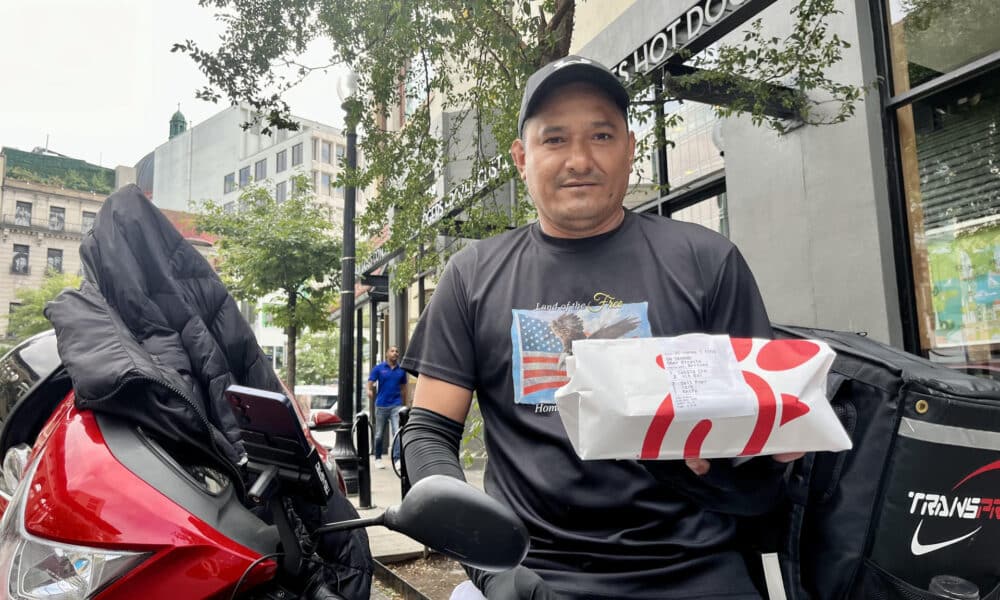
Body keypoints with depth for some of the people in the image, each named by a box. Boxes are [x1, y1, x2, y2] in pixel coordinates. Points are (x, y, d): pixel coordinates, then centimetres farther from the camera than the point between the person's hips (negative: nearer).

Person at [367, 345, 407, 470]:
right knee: (379, 435, 10)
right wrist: (370, 391, -27)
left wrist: (404, 405, 16)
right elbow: (370, 383, -4)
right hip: (381, 405, 0)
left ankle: (397, 459, -14)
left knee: (397, 432, -12)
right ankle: (378, 458, 25)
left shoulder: (401, 370, 6)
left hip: (396, 405, 1)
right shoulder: (378, 368, 1)